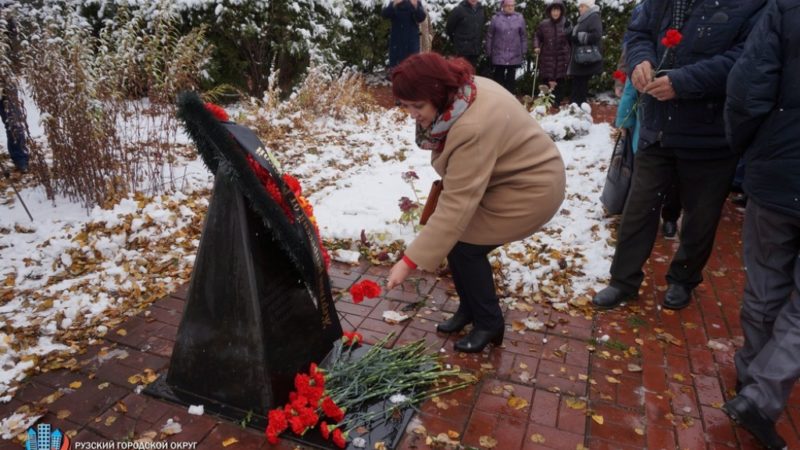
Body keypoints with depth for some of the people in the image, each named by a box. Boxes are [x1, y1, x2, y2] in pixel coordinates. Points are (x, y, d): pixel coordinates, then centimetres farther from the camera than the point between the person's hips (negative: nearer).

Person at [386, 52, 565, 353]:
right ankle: (469, 309, 21)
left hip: (532, 186, -9)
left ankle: (489, 323, 10)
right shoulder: (457, 94, -10)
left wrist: (410, 262, -38)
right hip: (501, 175, 9)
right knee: (455, 238, 1)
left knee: (464, 246, -11)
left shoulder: (474, 128, -38)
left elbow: (456, 205, -39)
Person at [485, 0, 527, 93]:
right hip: (499, 55, -1)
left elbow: (523, 36, 7)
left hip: (514, 55, 2)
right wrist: (488, 51, 1)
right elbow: (490, 36, 2)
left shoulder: (520, 18, 3)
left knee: (511, 78, 9)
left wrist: (524, 51, 5)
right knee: (498, 77, 5)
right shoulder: (496, 18, -1)